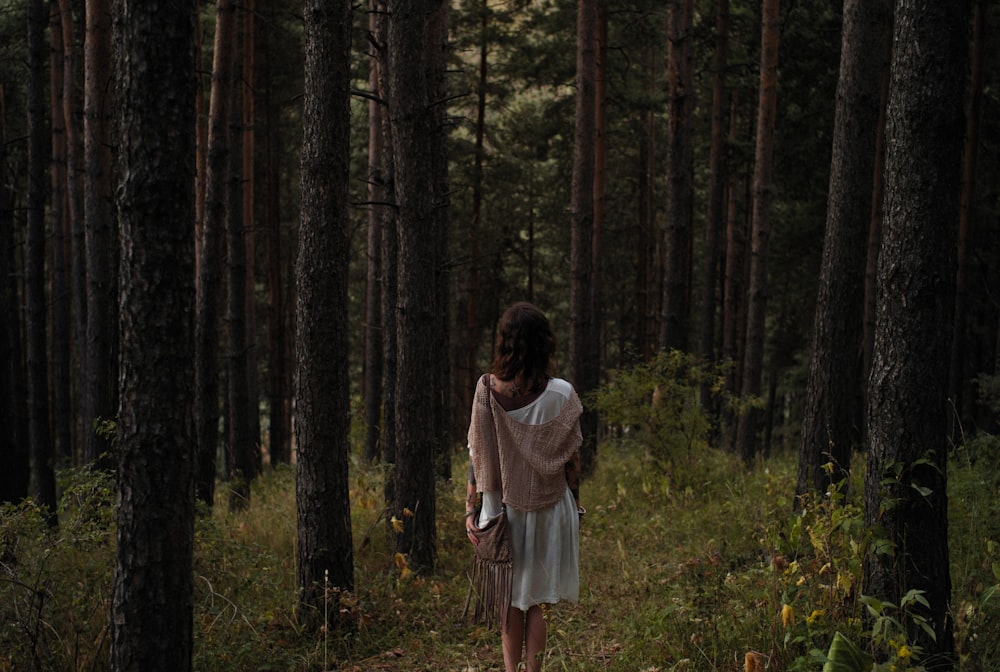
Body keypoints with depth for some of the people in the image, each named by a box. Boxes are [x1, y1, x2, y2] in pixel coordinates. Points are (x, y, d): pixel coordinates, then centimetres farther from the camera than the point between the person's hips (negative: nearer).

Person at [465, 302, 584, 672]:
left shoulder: (487, 390, -10)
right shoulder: (561, 394, -10)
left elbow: (477, 456, -6)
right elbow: (571, 458, -3)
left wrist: (471, 507, 1)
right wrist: (575, 507, 9)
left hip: (501, 506, 1)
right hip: (549, 508, 0)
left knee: (510, 600, 16)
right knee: (535, 602, 10)